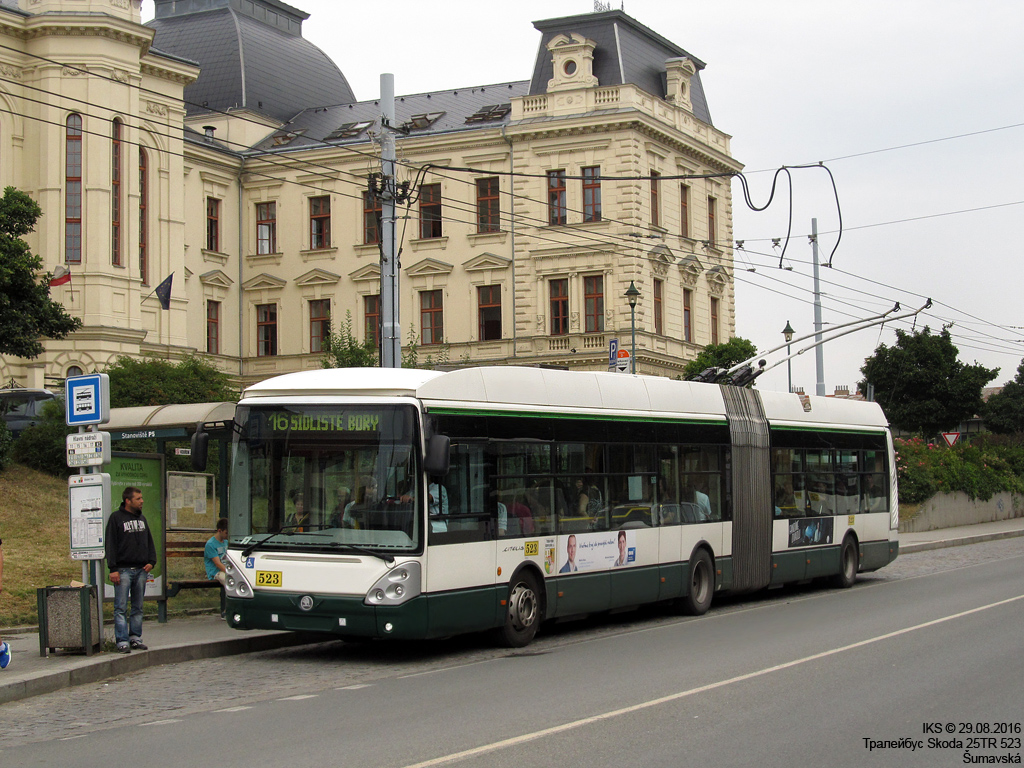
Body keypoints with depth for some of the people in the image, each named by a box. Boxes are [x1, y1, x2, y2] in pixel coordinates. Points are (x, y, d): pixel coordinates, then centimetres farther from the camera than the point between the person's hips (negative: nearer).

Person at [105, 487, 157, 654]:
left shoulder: (141, 519, 15)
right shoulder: (116, 518, -2)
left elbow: (149, 542, 20)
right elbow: (111, 544, -6)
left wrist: (151, 562, 5)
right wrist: (113, 569, -13)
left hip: (141, 570, 6)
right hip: (123, 570, -6)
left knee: (138, 607, 8)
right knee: (121, 608, -6)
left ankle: (135, 637, 14)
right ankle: (122, 641, -7)